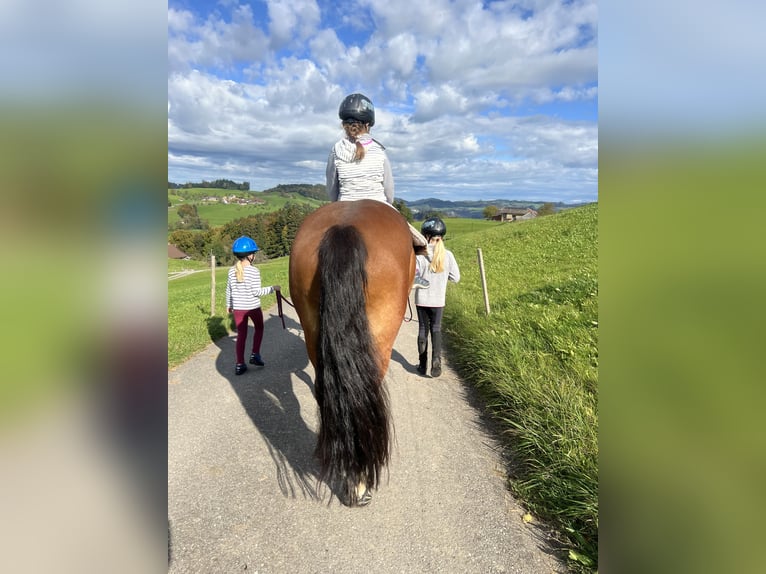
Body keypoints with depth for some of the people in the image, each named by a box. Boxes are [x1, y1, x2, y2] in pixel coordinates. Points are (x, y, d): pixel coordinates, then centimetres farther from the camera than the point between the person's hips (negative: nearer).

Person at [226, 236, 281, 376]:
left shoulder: (232, 271, 0)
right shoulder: (254, 271, -16)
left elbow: (229, 290, 8)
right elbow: (256, 292, -17)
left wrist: (229, 305, 21)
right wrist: (272, 288, -7)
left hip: (238, 308, 4)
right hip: (253, 307, -4)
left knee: (241, 334, 10)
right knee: (259, 328, 22)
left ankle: (240, 364, 12)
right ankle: (255, 354, 19)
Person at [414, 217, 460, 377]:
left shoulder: (420, 255, -15)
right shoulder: (447, 255, -8)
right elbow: (456, 278, -2)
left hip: (421, 299, -1)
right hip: (438, 300, 1)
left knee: (423, 329, 15)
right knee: (436, 329, 16)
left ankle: (422, 364, 19)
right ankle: (436, 361, 1)